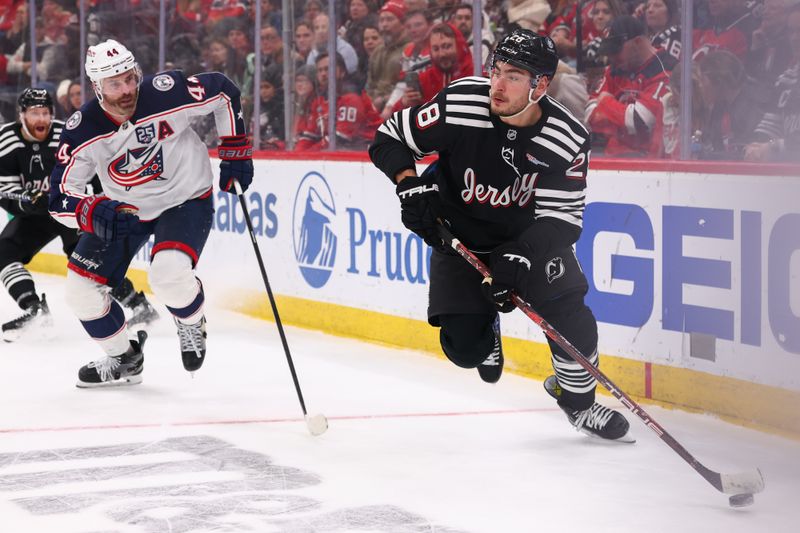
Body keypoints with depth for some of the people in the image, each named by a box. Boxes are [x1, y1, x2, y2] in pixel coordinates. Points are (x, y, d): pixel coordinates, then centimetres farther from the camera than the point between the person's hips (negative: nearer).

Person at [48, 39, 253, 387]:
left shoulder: (166, 93, -27)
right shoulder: (83, 130, -21)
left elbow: (224, 92, -9)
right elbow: (60, 197, -19)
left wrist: (235, 151, -7)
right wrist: (93, 212, -40)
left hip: (186, 199, -4)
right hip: (124, 209, 4)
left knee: (169, 273, -31)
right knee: (81, 286, -2)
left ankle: (192, 323, 5)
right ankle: (123, 360, 22)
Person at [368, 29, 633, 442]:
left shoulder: (568, 140, -24)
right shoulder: (459, 107, -27)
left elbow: (562, 218, -21)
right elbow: (388, 139, -14)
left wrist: (520, 255, -36)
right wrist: (411, 185, -30)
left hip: (530, 234, 1)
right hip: (459, 235, -1)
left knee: (571, 320, -11)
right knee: (465, 347, -9)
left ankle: (577, 397, 18)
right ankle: (486, 328, 29)